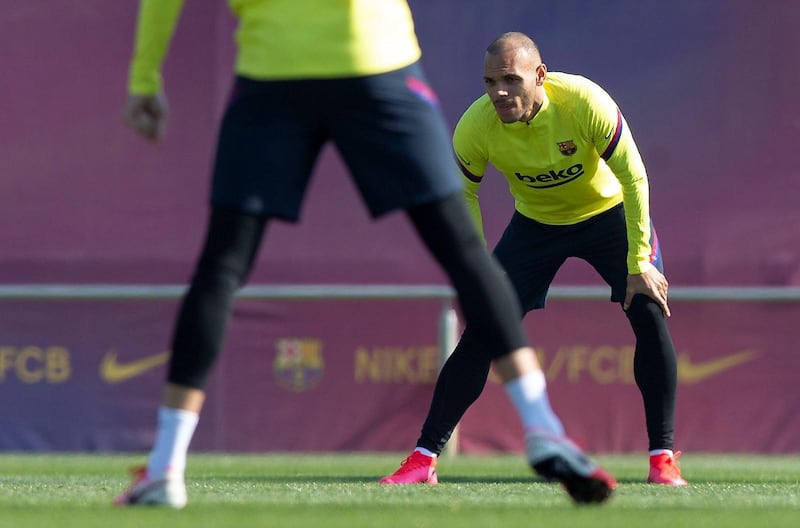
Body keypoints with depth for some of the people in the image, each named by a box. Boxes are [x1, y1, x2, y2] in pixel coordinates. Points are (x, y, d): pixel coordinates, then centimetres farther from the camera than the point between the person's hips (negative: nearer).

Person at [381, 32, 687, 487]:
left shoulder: (585, 102, -34)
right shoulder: (476, 126, -27)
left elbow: (633, 178, -23)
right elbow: (463, 193, -7)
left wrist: (639, 264, -23)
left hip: (608, 212, -1)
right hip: (535, 223, 1)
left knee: (650, 316, -18)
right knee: (479, 335, -9)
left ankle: (663, 457, -7)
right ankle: (425, 458, -1)